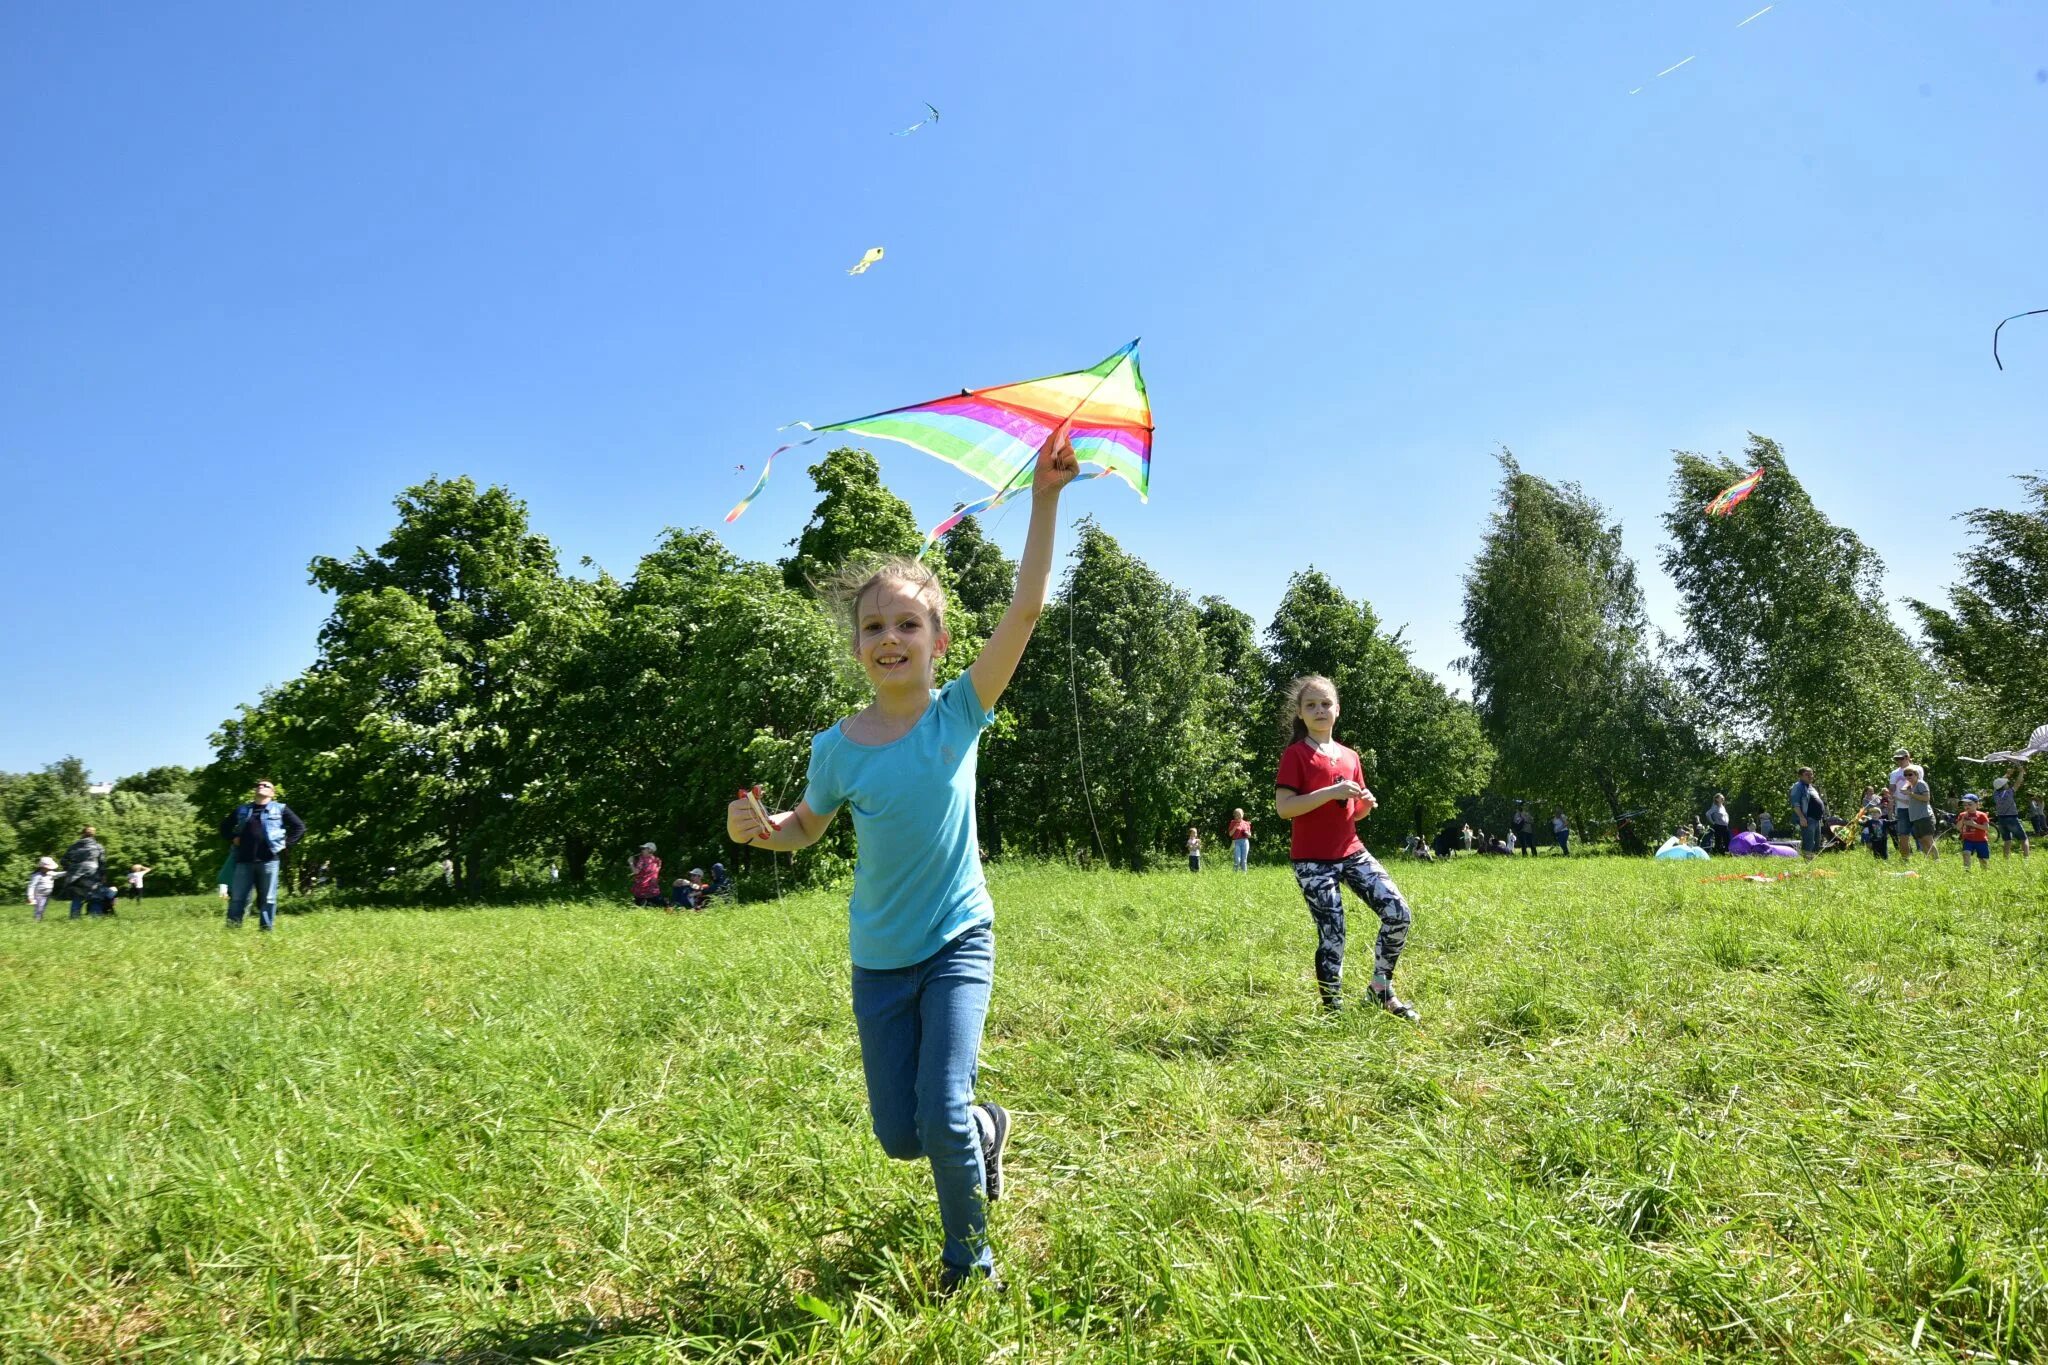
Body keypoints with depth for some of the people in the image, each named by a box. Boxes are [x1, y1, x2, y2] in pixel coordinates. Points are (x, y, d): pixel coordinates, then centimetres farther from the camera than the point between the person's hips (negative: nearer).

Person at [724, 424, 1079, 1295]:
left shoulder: (959, 713, -12)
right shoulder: (839, 747, -8)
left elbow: (1026, 609, -20)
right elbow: (804, 829, 8)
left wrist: (1045, 499, -24)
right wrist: (757, 830, -15)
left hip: (959, 941, -2)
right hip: (879, 957, 3)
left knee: (942, 1116, -11)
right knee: (899, 1136, 9)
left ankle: (969, 1257, 20)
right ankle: (988, 1128, 43)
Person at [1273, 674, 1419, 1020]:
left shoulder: (1350, 757, 12)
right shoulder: (1295, 755, -7)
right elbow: (1283, 808, -16)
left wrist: (1366, 804, -4)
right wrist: (1330, 792, -22)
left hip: (1351, 852, 6)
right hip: (1313, 860, -6)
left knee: (1399, 913, -5)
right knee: (1332, 935, -6)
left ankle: (1381, 989, 13)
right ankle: (1332, 1008, 11)